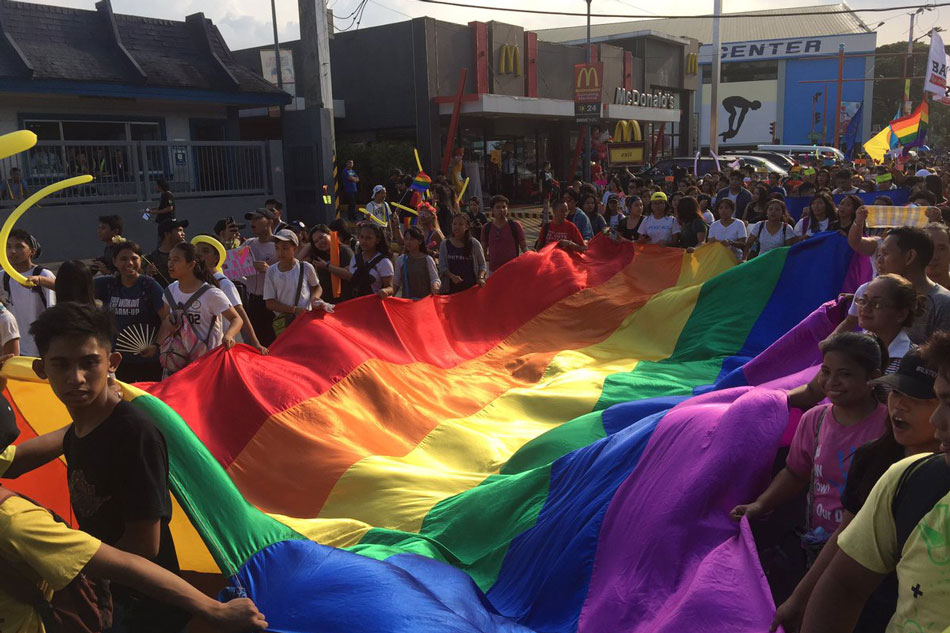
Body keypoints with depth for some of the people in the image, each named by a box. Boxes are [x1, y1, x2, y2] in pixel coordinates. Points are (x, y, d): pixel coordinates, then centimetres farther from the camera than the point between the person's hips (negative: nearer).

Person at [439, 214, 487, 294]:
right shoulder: (444, 244, 5)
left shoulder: (475, 244, 3)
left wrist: (481, 277, -11)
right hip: (451, 288, 1)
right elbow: (442, 267, 2)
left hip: (471, 287, 0)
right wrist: (452, 276, -18)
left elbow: (482, 264, 8)